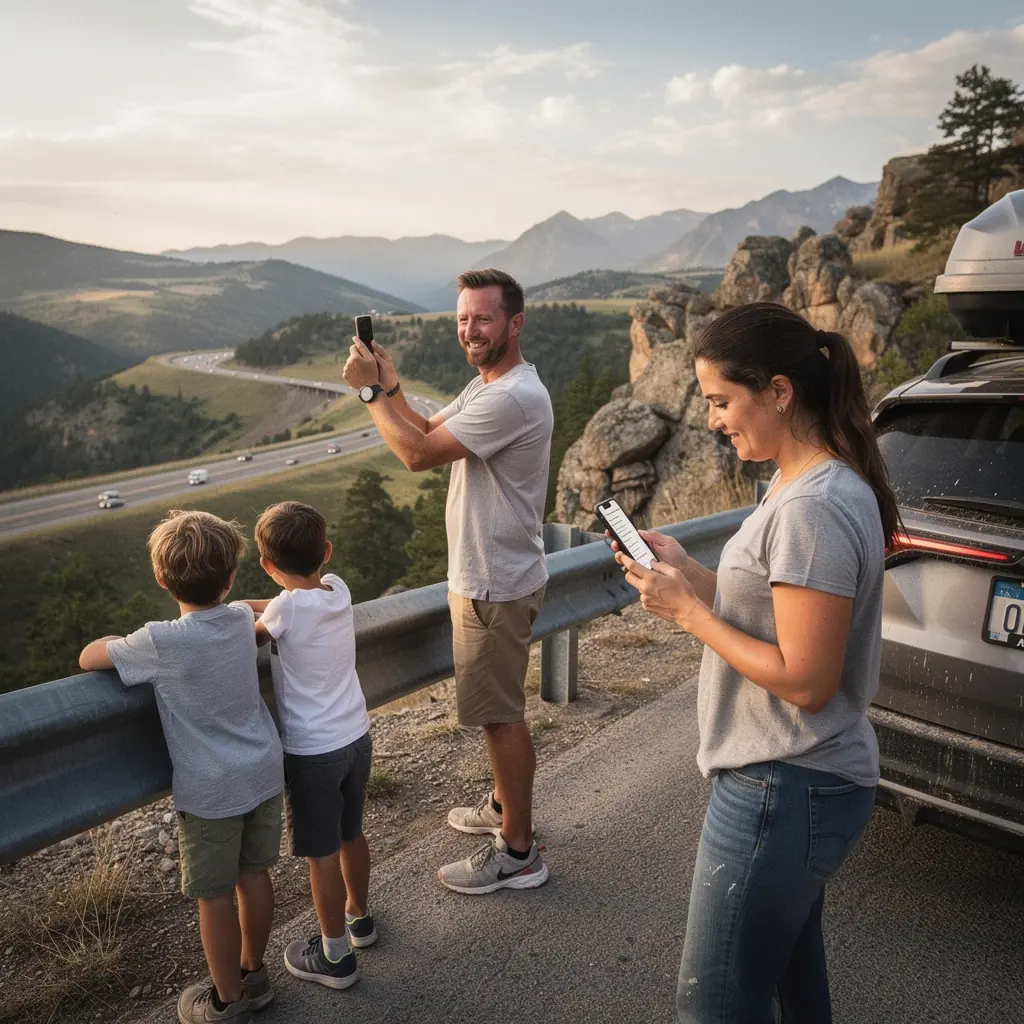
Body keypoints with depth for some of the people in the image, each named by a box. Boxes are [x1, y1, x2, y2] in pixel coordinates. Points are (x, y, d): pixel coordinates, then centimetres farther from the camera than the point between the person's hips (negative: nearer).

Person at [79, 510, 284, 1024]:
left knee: (214, 896, 12)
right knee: (254, 873, 20)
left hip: (210, 790, -5)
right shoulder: (242, 617, -6)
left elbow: (87, 658, -9)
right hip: (264, 773, 6)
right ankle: (253, 973, 40)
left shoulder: (160, 643, -22)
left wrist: (120, 644, 10)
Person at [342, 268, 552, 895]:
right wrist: (389, 385, 1)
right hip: (482, 577, 10)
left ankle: (518, 853, 15)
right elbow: (428, 431, 15)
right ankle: (506, 806, 41)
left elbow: (418, 454, -24)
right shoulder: (487, 385, 12)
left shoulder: (513, 397, -24)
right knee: (500, 711, 23)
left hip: (496, 586, -10)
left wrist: (371, 390, -14)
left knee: (502, 714, 1)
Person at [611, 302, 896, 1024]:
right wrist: (686, 572, 1)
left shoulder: (814, 509, -25)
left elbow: (804, 680, -25)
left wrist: (687, 611, -18)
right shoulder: (818, 484, 7)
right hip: (798, 780, 10)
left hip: (783, 789, -10)